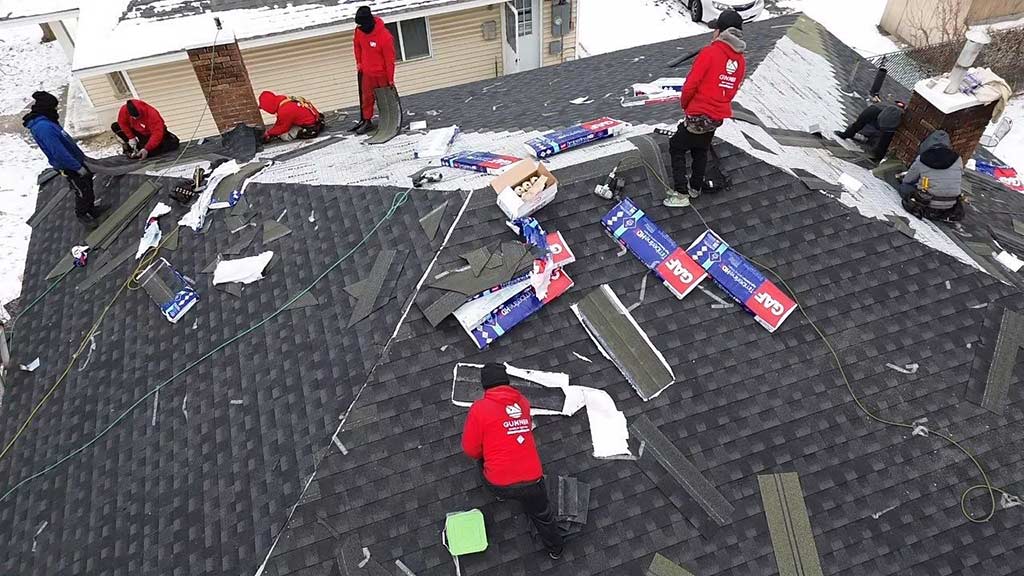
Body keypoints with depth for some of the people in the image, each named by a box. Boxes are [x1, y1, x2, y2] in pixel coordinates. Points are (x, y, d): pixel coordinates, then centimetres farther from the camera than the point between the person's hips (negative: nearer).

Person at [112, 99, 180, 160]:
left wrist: (147, 149, -40)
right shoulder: (124, 110, -23)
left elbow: (157, 133, -36)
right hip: (138, 132, 5)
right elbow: (122, 123, -6)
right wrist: (131, 137, -15)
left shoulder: (152, 114, -35)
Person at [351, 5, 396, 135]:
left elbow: (390, 59, -20)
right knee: (366, 98, 12)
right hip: (367, 72, 6)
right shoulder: (359, 31, -8)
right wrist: (359, 62, 11)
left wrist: (390, 78, -14)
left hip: (382, 73, -5)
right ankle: (366, 121, 24)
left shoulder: (385, 37, -27)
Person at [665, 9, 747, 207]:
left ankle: (681, 194, 2)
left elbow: (691, 85, -15)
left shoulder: (710, 52, -14)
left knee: (676, 148, 8)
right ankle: (695, 187, 40)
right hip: (718, 117, 7)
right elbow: (732, 92, 11)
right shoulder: (741, 61, 7)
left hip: (698, 116, -7)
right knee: (701, 151, 25)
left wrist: (684, 104, 2)